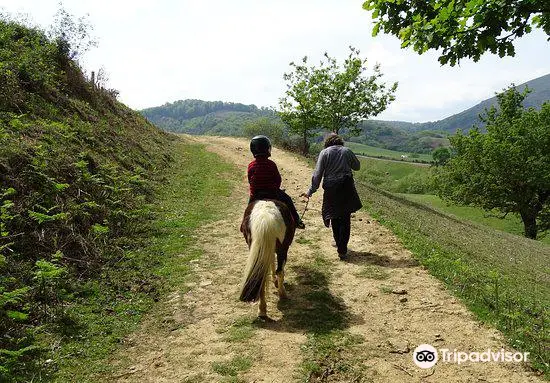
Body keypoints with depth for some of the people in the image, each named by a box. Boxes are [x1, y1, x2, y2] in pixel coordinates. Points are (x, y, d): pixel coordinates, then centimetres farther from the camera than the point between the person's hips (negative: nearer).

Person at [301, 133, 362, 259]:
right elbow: (357, 166, 16)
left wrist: (310, 191, -2)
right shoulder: (347, 151, 3)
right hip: (346, 188, 1)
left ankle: (339, 244, 31)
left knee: (335, 218, 17)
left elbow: (317, 174, -6)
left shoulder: (324, 152, -2)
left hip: (331, 190, 0)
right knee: (345, 219, 6)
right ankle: (342, 250, 3)